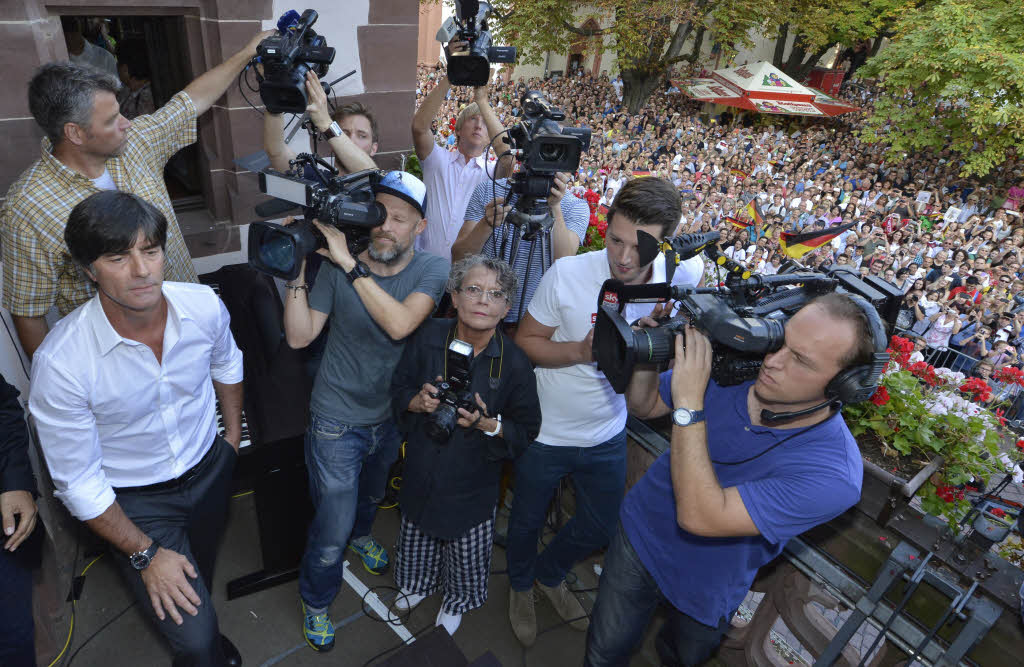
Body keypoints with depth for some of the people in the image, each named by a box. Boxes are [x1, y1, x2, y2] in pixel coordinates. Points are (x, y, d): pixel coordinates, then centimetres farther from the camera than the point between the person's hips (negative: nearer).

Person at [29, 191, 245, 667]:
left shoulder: (204, 306, -20)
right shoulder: (60, 361, -30)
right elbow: (77, 482, -18)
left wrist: (233, 438, 12)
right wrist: (145, 554, -15)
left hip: (210, 471, 4)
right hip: (134, 500, -3)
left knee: (201, 575, 29)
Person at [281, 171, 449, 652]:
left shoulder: (431, 269, -15)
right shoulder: (338, 264, -16)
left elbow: (400, 324, -33)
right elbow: (299, 336, -17)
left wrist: (350, 264, -36)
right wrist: (296, 273, -28)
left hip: (392, 414, 3)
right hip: (338, 420, -2)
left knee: (371, 494, 32)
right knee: (332, 531, 4)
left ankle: (360, 534, 66)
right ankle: (315, 601, 36)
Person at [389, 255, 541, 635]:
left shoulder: (514, 363, -19)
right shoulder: (428, 339, -12)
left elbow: (527, 431, -11)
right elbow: (399, 389, 1)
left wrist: (490, 425, -28)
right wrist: (418, 402, -20)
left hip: (473, 485, -2)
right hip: (422, 473, 2)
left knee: (467, 559, 19)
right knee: (417, 543, 26)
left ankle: (456, 602, 53)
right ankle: (418, 584, 60)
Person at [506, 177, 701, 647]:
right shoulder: (567, 273, -23)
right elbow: (525, 340, -13)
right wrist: (580, 351, -30)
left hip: (607, 436, 3)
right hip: (545, 432, -3)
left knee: (600, 528, 23)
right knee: (528, 520, 21)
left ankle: (549, 572, 57)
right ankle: (521, 585, 55)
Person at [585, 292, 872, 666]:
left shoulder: (834, 475, -33)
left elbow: (699, 517, -39)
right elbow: (644, 407, -6)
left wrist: (689, 404, -41)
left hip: (703, 590, -1)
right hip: (639, 536, 2)